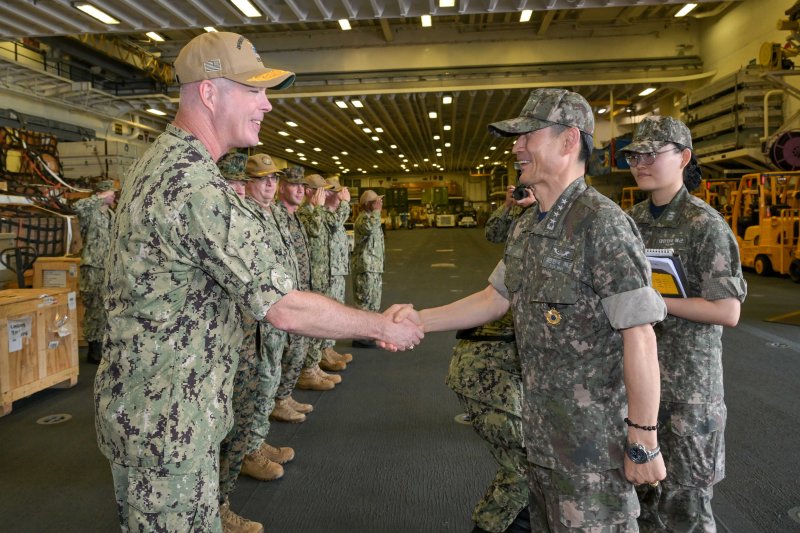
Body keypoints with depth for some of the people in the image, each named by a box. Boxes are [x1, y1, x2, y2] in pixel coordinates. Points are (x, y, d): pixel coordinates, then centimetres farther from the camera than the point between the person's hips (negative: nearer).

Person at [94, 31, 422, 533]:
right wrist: (383, 327, -14)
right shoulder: (199, 187, -26)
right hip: (167, 418, -10)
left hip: (136, 404, 10)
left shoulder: (156, 161, 8)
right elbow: (284, 308, -26)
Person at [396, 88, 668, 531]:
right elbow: (496, 298, 12)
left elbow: (640, 337, -22)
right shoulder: (525, 227, 6)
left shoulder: (601, 223, -21)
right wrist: (419, 320, 4)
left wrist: (644, 443, -20)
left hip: (594, 438, -8)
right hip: (540, 429, 8)